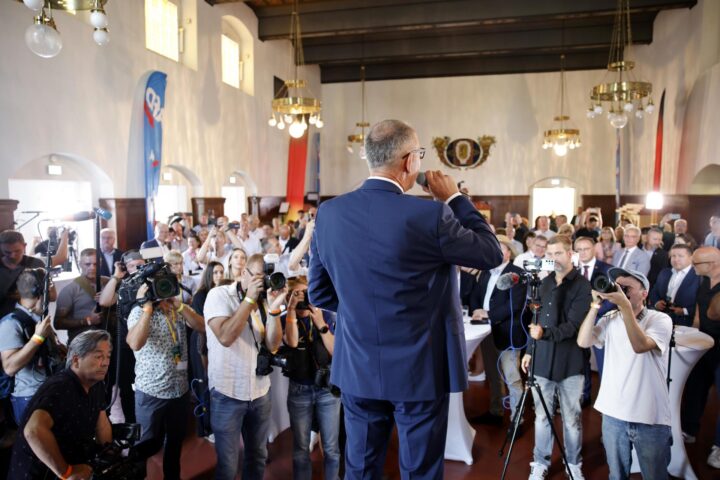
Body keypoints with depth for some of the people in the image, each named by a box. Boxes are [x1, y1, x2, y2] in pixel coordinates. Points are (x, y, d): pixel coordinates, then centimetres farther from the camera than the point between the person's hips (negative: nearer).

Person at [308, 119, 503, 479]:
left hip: (357, 368, 4)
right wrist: (455, 199, 2)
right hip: (418, 369, -4)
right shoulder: (430, 215, -19)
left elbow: (319, 293, 4)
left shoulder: (328, 213, -5)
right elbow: (492, 254, -4)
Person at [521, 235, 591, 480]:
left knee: (572, 418, 9)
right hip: (543, 359, 4)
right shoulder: (545, 283, 9)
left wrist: (545, 333, -31)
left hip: (570, 361, -4)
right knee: (542, 416, 10)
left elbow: (573, 325, -16)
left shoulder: (582, 284, -7)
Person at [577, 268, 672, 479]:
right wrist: (596, 305, -15)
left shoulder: (660, 319, -9)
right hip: (613, 414, 3)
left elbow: (640, 345, -27)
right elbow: (583, 342, -11)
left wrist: (625, 306, -31)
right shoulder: (610, 319, 3)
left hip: (650, 417, -3)